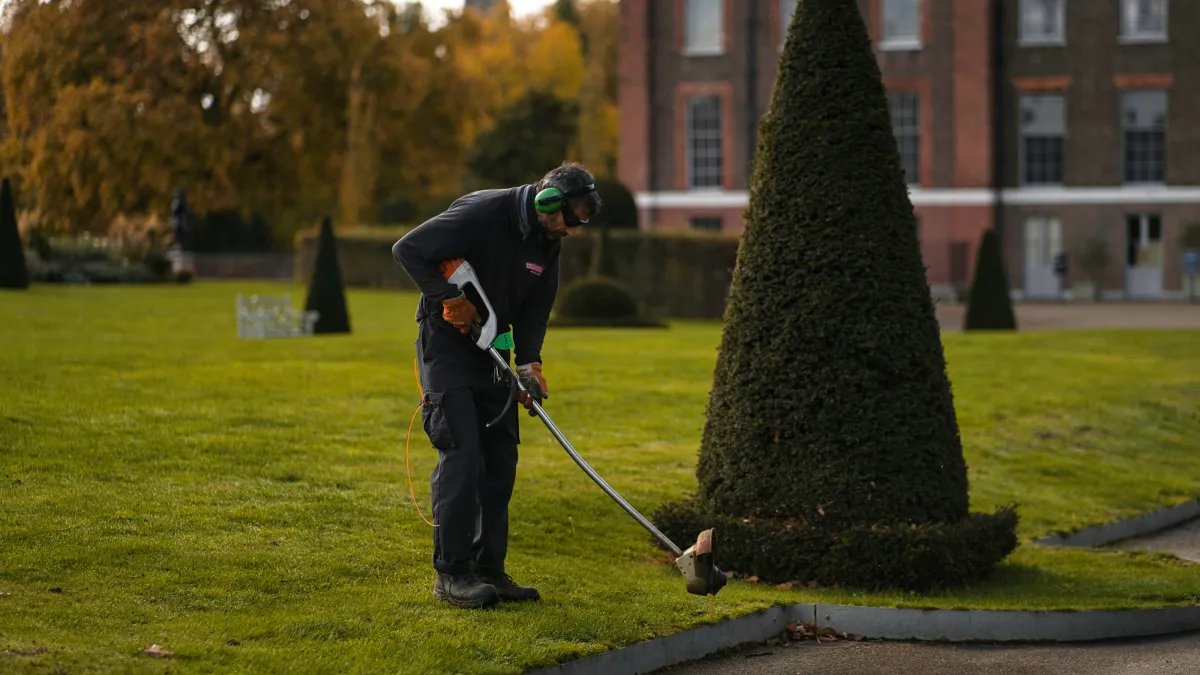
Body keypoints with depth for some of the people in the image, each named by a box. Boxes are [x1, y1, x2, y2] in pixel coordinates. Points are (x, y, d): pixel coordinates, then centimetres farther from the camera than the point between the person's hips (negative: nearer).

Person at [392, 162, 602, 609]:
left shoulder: (547, 242, 2)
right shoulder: (480, 214, -22)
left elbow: (536, 308, 7)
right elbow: (407, 250, -21)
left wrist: (529, 364, -7)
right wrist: (449, 299, -23)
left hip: (491, 352, 8)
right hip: (445, 343, -8)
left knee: (501, 457, 5)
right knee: (462, 454, -14)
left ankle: (488, 568, 12)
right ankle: (450, 572, -8)